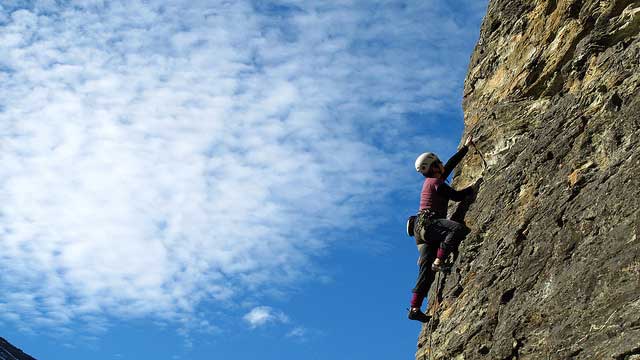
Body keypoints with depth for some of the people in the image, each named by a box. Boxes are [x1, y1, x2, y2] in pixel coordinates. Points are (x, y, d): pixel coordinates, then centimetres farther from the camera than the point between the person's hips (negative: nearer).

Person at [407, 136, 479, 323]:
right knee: (459, 228, -31)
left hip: (422, 229, 9)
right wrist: (474, 188, 10)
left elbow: (451, 163, 32)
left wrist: (466, 147, 39)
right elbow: (457, 196, -5)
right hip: (428, 222, -9)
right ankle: (439, 261, -30)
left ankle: (415, 308, -4)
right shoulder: (436, 183, -5)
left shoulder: (432, 180, 23)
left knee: (427, 271, 1)